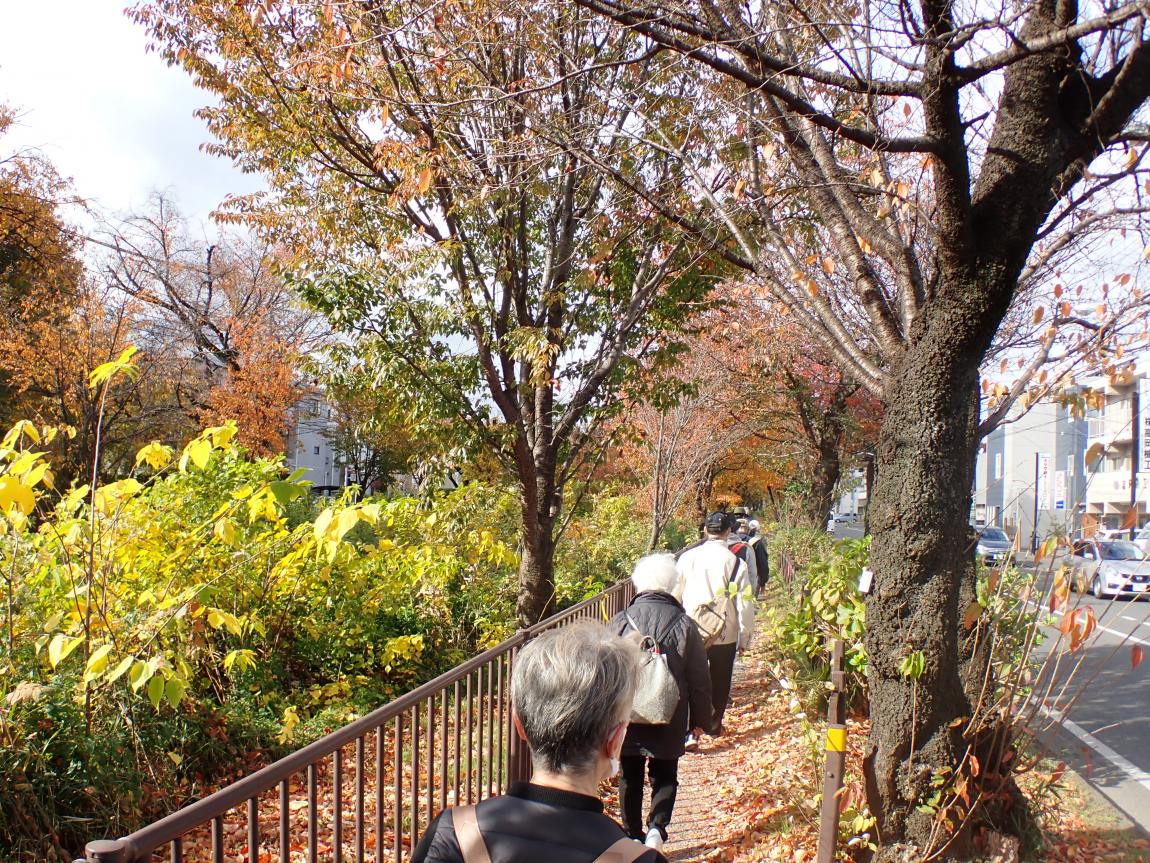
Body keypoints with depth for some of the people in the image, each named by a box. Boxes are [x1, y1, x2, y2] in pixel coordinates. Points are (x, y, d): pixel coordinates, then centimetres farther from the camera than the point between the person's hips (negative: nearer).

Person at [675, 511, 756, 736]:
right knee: (720, 681, 18)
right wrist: (745, 637, 3)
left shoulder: (687, 557, -6)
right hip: (725, 634, 0)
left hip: (691, 632, 1)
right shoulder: (735, 563, -10)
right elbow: (744, 605, -8)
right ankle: (714, 724, 30)